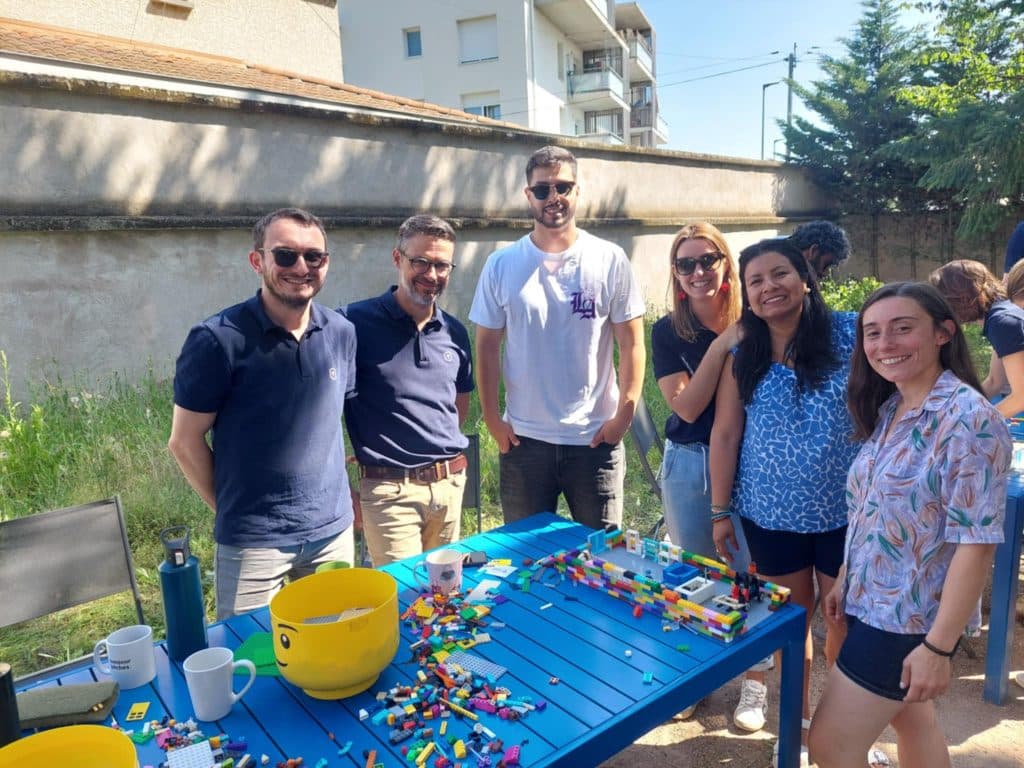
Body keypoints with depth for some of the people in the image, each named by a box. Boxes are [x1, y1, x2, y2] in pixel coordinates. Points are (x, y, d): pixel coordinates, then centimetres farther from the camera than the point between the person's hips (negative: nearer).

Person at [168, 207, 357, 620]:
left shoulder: (341, 333, -1)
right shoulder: (218, 339, -15)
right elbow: (184, 442, -7)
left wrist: (335, 498, 8)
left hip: (334, 529, 5)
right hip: (251, 541, -4)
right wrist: (231, 509, 0)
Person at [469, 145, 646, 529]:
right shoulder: (501, 265, 0)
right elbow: (487, 347, 2)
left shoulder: (610, 260, -3)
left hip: (596, 438, -1)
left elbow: (631, 344, -2)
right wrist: (492, 419, -2)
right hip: (523, 439, 1)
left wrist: (624, 415, -7)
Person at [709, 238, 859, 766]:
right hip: (770, 516, 1)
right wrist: (720, 511, 2)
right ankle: (799, 722, 36)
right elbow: (725, 435, 1)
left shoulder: (850, 334, -8)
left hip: (845, 513, -1)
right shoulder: (742, 358, -2)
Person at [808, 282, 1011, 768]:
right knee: (912, 723, 24)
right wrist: (844, 580, 14)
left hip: (910, 620, -7)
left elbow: (976, 542, -23)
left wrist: (939, 646, -22)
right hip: (873, 603, 8)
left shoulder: (968, 418, -23)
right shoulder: (888, 410, 3)